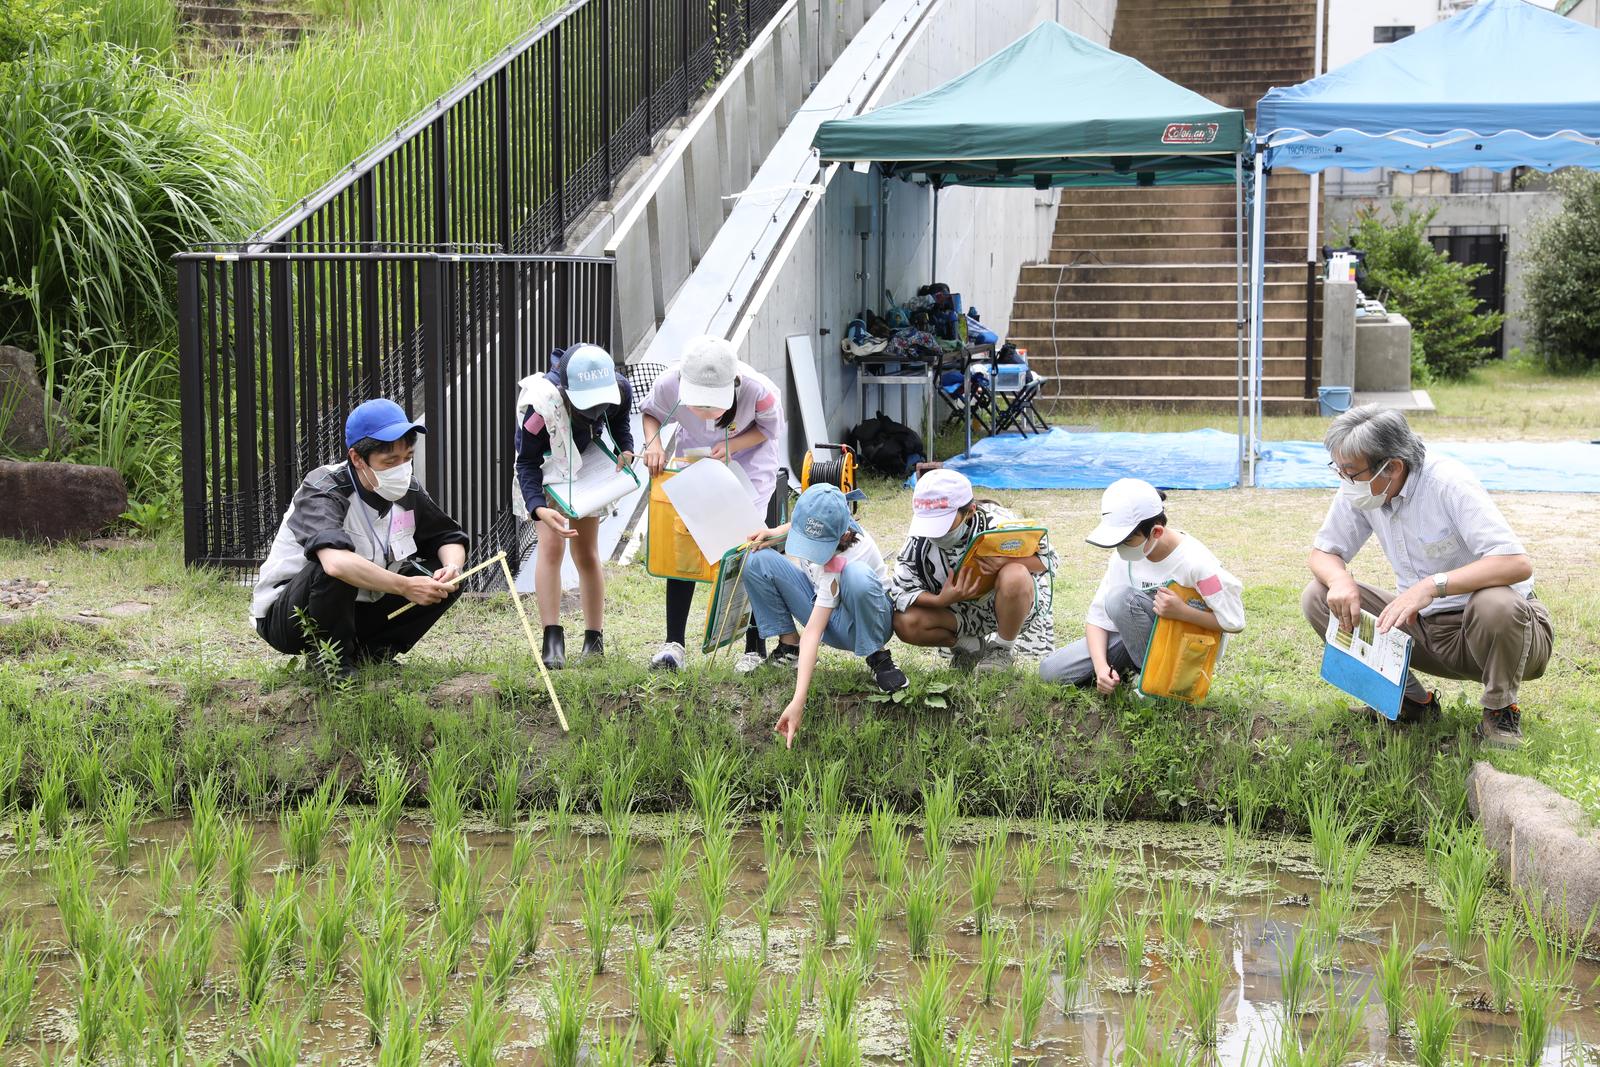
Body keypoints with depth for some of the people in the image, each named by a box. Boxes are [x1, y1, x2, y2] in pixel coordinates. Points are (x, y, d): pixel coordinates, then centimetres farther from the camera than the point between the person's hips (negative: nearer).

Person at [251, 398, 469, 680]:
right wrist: (405, 587, -41)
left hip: (358, 610, 7)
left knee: (444, 578, -7)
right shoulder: (323, 491, -27)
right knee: (336, 569, -38)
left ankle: (370, 652, 1)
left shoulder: (407, 492, -6)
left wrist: (451, 567, -17)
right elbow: (335, 562, -46)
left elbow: (450, 539, 8)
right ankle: (331, 658, -14)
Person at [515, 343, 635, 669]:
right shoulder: (542, 403, -40)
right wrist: (539, 509, -45)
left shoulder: (620, 390, -26)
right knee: (551, 546, -18)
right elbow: (527, 464, -31)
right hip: (549, 473, -3)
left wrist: (626, 452, -19)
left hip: (589, 469, 4)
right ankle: (552, 639, -17)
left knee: (586, 554, 7)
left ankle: (594, 639, 13)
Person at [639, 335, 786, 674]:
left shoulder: (758, 390, -35)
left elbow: (771, 428, -13)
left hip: (750, 465, -2)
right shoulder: (670, 384, -31)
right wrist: (653, 443, -27)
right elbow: (650, 412, -7)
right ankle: (674, 642, 2)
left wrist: (731, 446, -29)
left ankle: (755, 648, 7)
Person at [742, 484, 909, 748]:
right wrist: (776, 532, -10)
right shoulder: (818, 521, -22)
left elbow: (813, 633, -44)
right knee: (758, 561, -15)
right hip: (821, 603, 7)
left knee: (858, 576, -42)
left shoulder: (850, 554, -39)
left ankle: (877, 657, -18)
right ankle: (789, 645, -4)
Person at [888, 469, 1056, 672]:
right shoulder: (920, 542, -18)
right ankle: (973, 647, 5)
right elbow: (900, 589, -14)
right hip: (961, 610, 3)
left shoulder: (997, 523, -26)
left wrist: (1006, 561, -39)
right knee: (904, 623, -23)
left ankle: (1003, 650, -9)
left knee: (1014, 577, -39)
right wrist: (941, 601, -33)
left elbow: (1047, 558, -17)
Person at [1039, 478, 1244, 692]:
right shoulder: (1124, 557, -8)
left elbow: (1234, 621, -17)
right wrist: (1101, 666, -22)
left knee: (1122, 598, -31)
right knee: (1050, 670, -7)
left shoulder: (1195, 561, -25)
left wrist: (1182, 611, -31)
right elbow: (1097, 616, -5)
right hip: (1133, 639, 6)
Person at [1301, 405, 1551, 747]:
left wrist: (1432, 585, -44)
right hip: (1424, 626, 6)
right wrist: (1339, 580, -20)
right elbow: (1323, 552, 5)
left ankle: (1501, 710, -10)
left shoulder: (1448, 484, -25)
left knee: (1495, 604, -40)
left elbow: (1518, 563, -35)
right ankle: (1412, 702, 1)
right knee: (1317, 596, -9)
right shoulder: (1358, 490, -7)